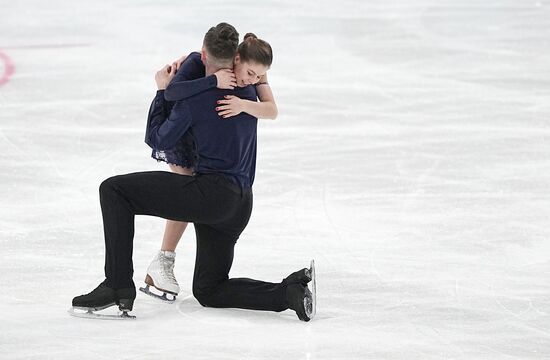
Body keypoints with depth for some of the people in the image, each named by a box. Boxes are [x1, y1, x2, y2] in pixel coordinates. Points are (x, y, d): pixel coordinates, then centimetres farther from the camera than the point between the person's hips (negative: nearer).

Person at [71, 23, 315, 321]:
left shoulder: (195, 98, -8)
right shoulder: (247, 92, 10)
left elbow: (158, 140, 3)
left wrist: (162, 91, 14)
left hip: (210, 192, -7)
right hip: (241, 204, 8)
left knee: (113, 190, -4)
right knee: (208, 290, 20)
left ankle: (118, 286, -13)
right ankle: (289, 292, -1)